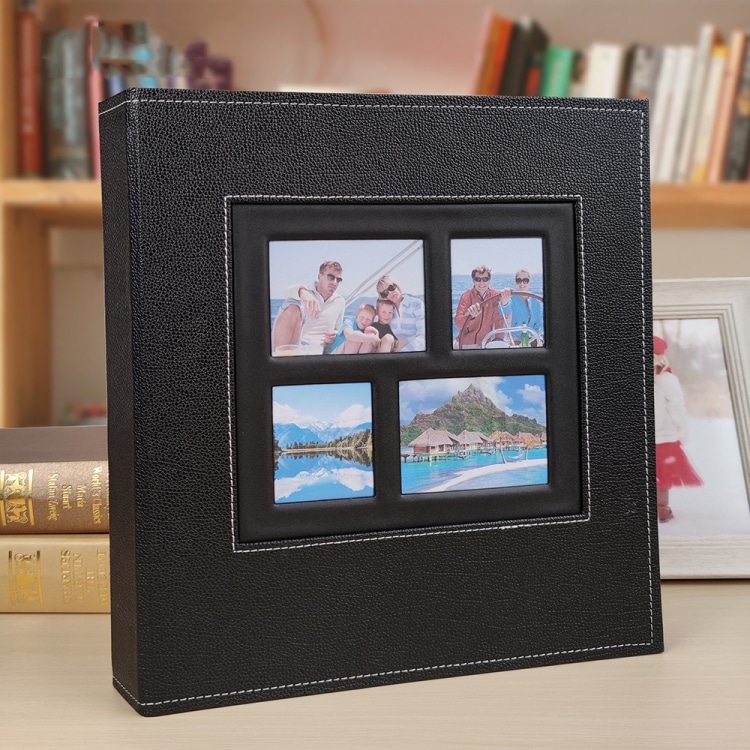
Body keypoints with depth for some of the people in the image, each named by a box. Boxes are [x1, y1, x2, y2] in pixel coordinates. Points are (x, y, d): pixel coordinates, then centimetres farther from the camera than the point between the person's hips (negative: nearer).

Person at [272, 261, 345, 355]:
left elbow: (337, 329, 29)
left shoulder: (340, 302, 14)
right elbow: (289, 291, -22)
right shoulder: (306, 291, 4)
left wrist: (334, 336, 2)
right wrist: (303, 292, -47)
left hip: (314, 351, 0)